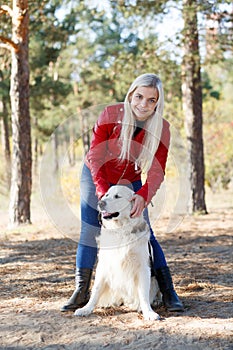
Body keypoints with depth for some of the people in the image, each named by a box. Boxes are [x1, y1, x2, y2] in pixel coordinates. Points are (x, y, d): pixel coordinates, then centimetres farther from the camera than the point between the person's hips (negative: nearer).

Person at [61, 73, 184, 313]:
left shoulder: (161, 129, -20)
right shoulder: (111, 115, -24)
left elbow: (157, 171, -22)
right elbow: (95, 157, -21)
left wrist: (143, 195, -41)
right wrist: (103, 192, -33)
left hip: (130, 183, 1)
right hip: (96, 177, -1)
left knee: (144, 233, -6)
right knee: (89, 232, -5)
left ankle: (168, 292, -2)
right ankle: (81, 291, 5)